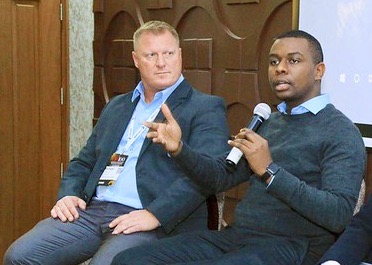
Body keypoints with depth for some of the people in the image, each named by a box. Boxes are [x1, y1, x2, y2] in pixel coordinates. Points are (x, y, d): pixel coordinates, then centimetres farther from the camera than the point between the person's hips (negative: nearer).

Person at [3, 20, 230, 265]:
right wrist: (68, 195, 6)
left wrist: (154, 215, -21)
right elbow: (84, 161, 26)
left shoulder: (206, 108, 2)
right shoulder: (116, 106, 24)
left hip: (158, 223, -5)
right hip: (92, 210, 6)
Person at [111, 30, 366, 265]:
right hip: (236, 235, 7)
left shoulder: (341, 132, -5)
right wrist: (179, 149, -3)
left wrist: (269, 171, -22)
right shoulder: (267, 122, 19)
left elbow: (339, 215, -17)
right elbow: (221, 177, 15)